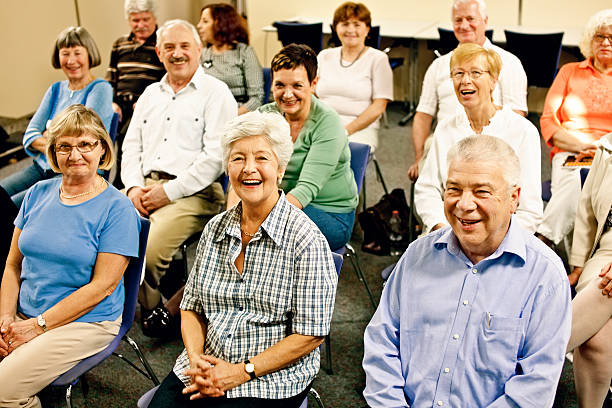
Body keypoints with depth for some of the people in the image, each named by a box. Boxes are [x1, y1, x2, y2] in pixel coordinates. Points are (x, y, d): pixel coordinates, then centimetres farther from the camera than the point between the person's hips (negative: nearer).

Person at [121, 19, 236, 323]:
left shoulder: (216, 92, 1)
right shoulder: (151, 94, 23)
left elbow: (216, 156, -10)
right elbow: (132, 146, 20)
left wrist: (169, 191, -13)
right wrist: (134, 186, 0)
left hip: (194, 193, -6)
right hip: (144, 187, 7)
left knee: (148, 249, -28)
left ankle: (154, 309, 1)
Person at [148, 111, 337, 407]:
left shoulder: (305, 239, -10)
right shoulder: (215, 230, 7)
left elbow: (310, 333, -10)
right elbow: (191, 307, 13)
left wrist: (241, 372, -14)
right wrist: (196, 358, -5)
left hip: (271, 380, -4)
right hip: (205, 370, 4)